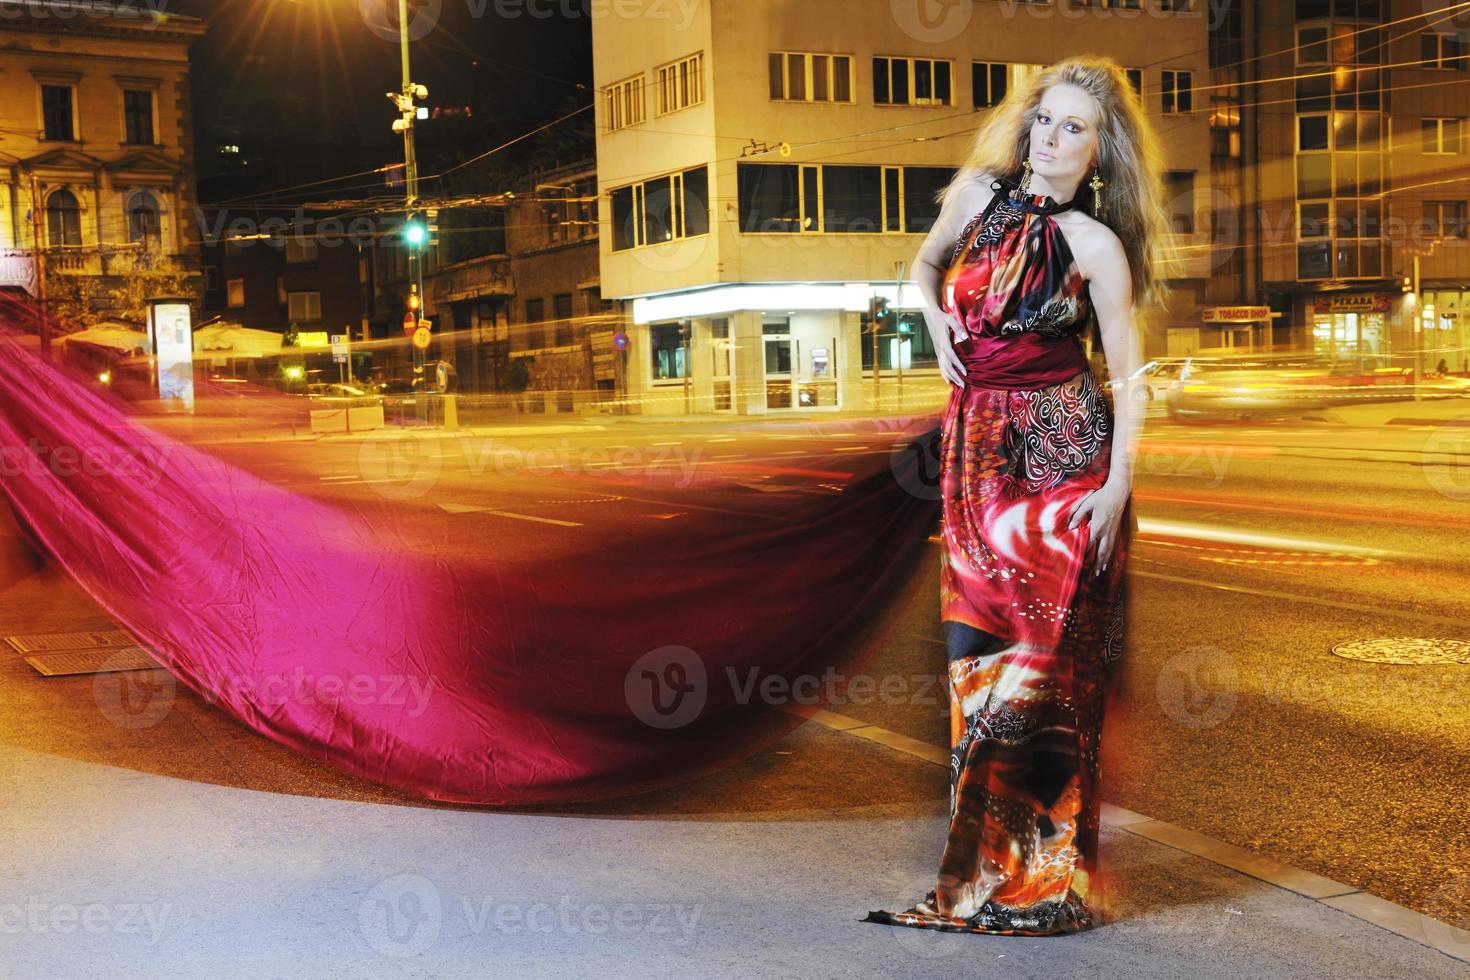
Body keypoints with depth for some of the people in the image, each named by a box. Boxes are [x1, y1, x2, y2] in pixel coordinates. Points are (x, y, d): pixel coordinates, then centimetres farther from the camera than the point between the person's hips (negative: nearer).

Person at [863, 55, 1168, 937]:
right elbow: (927, 265, 27)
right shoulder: (979, 193, 8)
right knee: (976, 636, 6)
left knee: (1045, 653, -4)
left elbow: (1129, 373, -5)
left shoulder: (1095, 244, -5)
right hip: (978, 439, 5)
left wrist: (1118, 483, -13)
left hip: (1062, 446, -4)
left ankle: (1043, 870, 9)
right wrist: (936, 321, 7)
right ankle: (987, 855, 18)